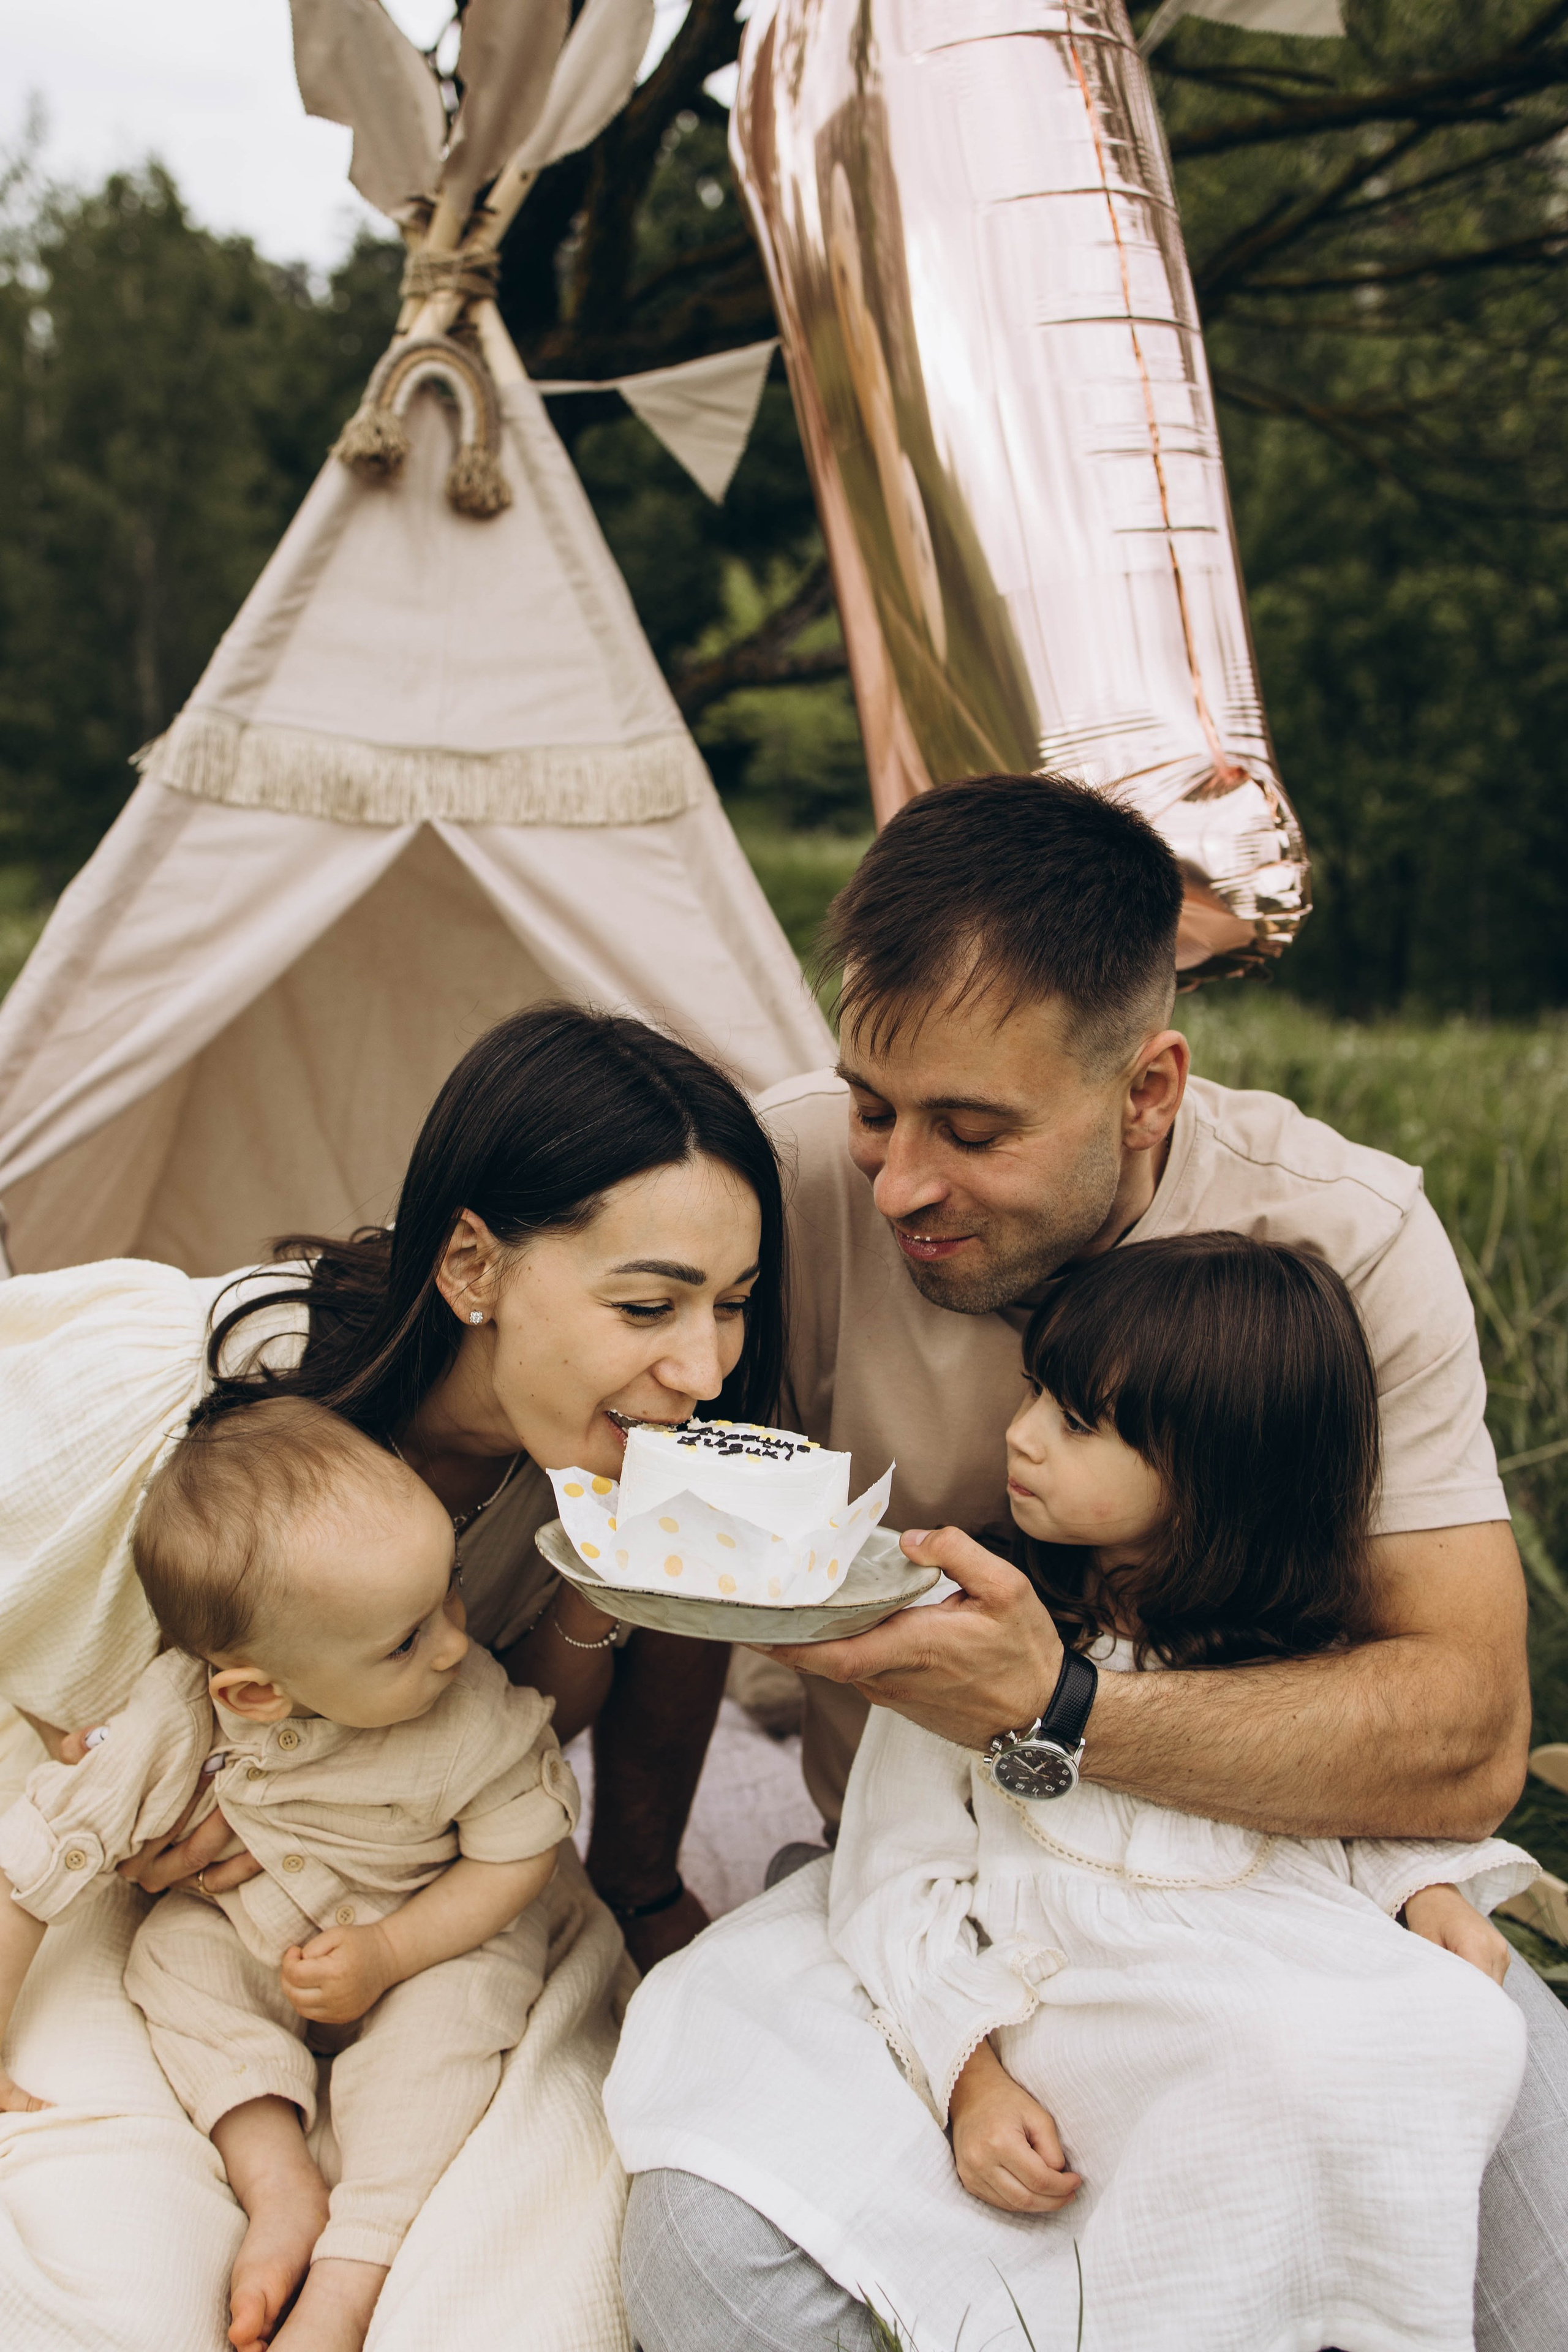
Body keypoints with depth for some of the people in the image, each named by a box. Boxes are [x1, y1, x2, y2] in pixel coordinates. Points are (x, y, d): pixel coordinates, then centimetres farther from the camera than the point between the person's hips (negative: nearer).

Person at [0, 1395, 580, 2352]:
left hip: (444, 1940, -3)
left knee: (452, 2009, -28)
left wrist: (388, 1955, -25)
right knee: (175, 1948, -18)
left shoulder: (475, 1717, -33)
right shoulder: (181, 1720, -31)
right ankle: (280, 2184, -18)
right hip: (258, 1927, 3)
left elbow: (522, 1853, -17)